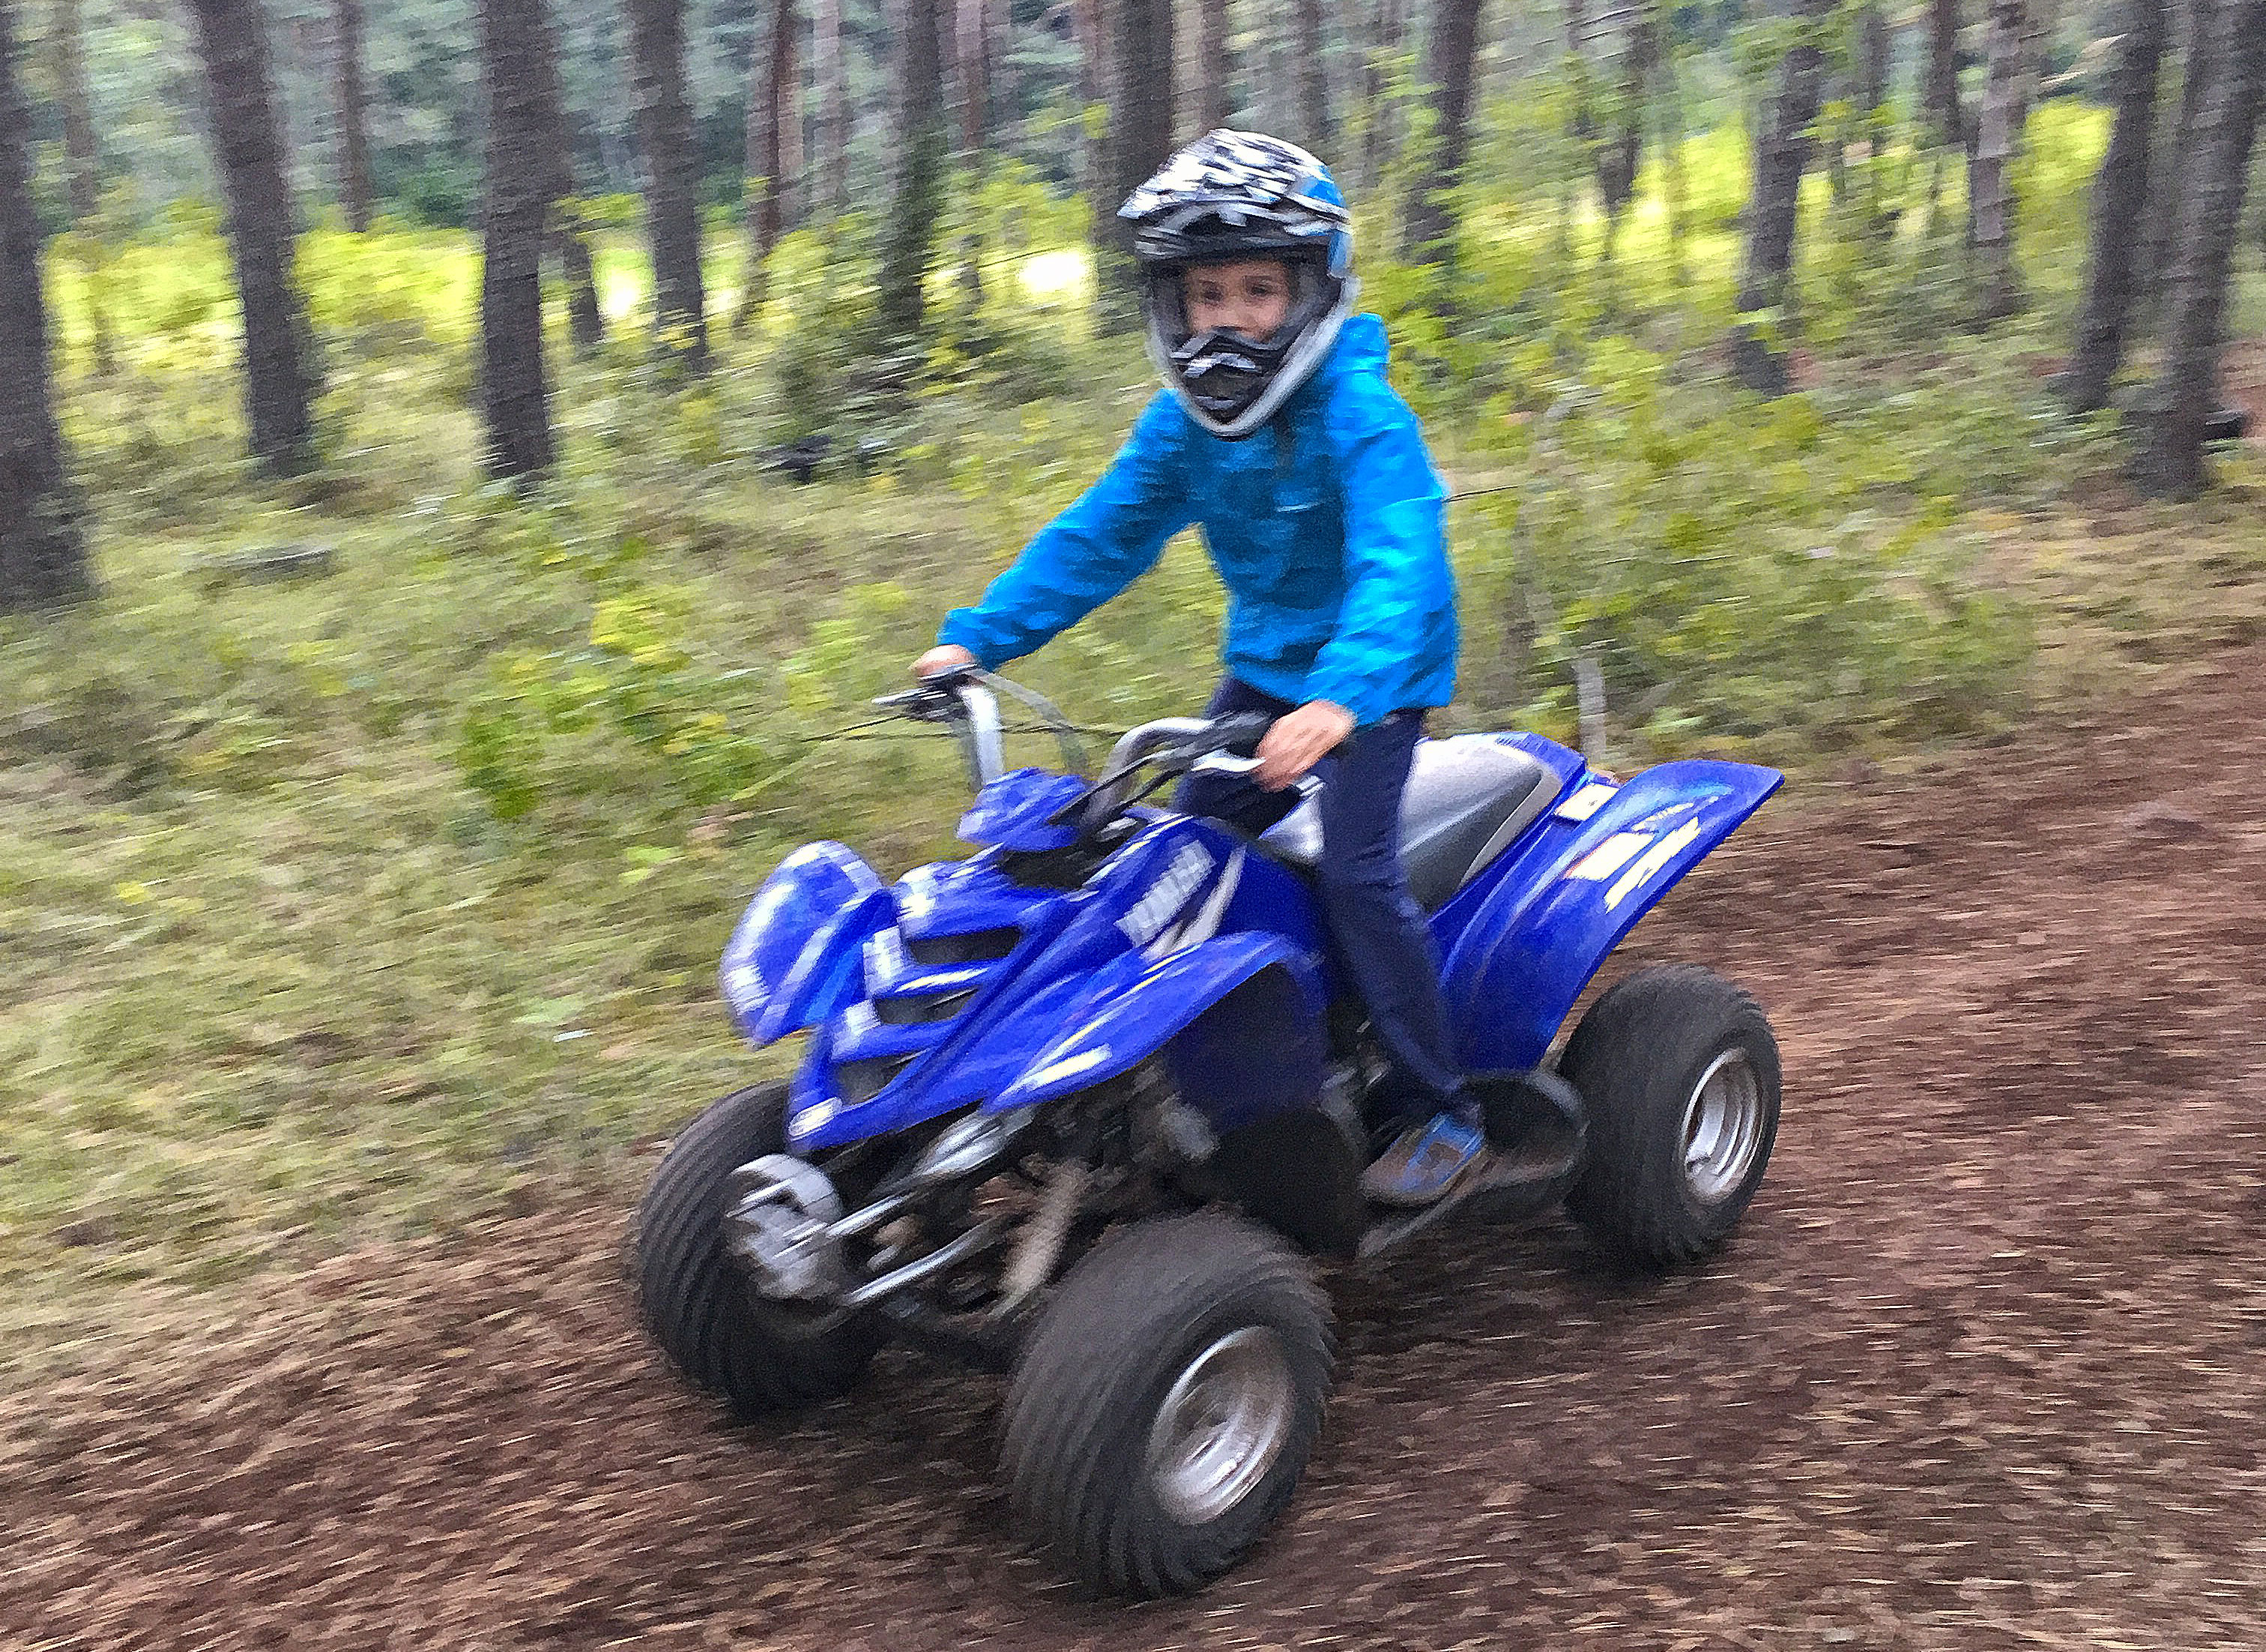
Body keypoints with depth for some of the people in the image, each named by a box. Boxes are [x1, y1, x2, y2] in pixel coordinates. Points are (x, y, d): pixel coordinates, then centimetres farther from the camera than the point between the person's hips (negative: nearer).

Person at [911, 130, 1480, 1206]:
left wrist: (1341, 697, -55)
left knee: (1355, 873, -19)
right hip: (1264, 662, 7)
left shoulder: (1362, 418, -24)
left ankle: (1443, 1116, -5)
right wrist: (978, 637, -10)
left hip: (1377, 674, -7)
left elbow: (1396, 567, -37)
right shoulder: (1182, 423, -3)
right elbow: (1098, 538, 0)